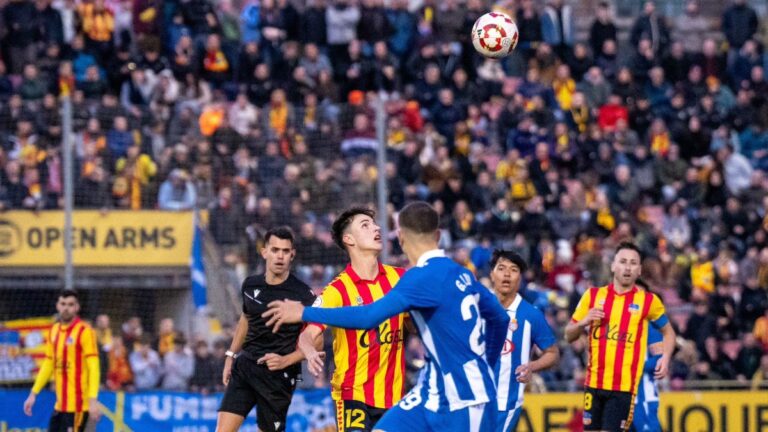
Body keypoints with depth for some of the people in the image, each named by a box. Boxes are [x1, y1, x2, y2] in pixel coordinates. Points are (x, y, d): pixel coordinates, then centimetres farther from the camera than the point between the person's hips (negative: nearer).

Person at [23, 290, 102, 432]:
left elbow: (94, 368, -14)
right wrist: (33, 394, 16)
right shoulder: (54, 331, 11)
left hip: (77, 405, -7)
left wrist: (93, 401, -23)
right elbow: (48, 365, 20)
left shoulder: (84, 331, -9)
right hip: (60, 404, 7)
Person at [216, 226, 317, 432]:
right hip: (244, 367, 4)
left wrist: (285, 361, -18)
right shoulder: (251, 285, 5)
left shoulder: (303, 294, -10)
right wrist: (231, 355, 24)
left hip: (279, 375, -4)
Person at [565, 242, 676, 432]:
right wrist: (584, 322, -9)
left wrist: (665, 358, -3)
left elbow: (668, 332, 16)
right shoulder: (593, 295, 8)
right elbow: (569, 335, 13)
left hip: (625, 385, -3)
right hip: (594, 382, 3)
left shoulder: (648, 301, 3)